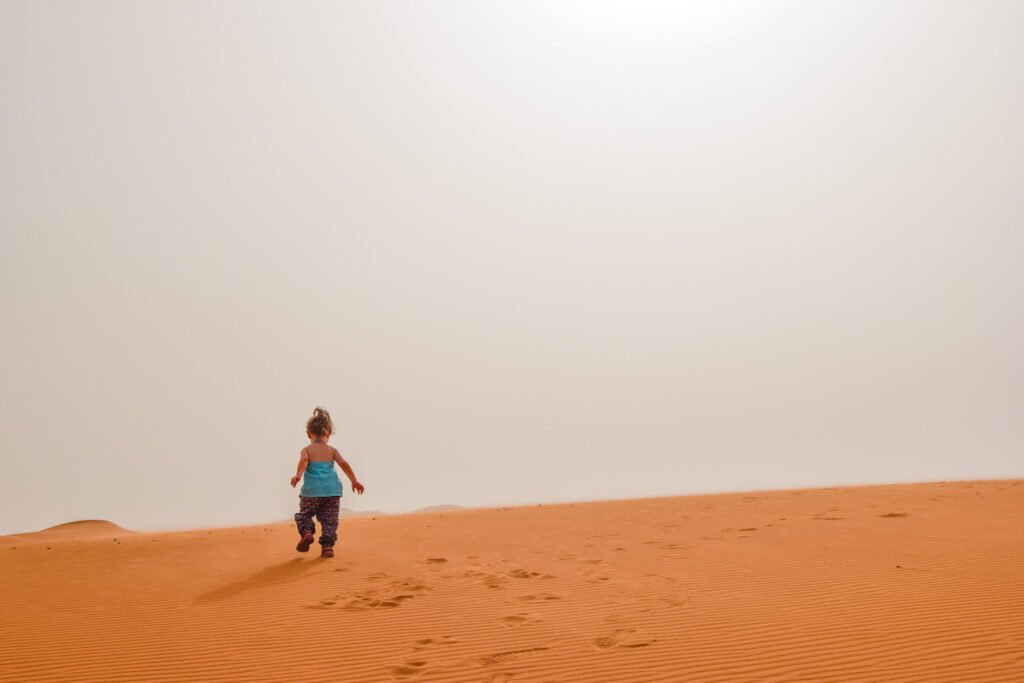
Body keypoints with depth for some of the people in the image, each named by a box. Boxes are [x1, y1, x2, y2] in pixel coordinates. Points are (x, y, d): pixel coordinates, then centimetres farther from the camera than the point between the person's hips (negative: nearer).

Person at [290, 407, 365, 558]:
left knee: (304, 515, 18)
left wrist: (298, 475, -29)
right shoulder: (332, 450, 10)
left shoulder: (306, 450, 5)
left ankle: (307, 532, -7)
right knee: (329, 519, 12)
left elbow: (304, 461, -16)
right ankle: (327, 545, 1)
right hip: (332, 491, 1)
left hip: (311, 492, -1)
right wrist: (354, 481, 2)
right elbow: (344, 464, -1)